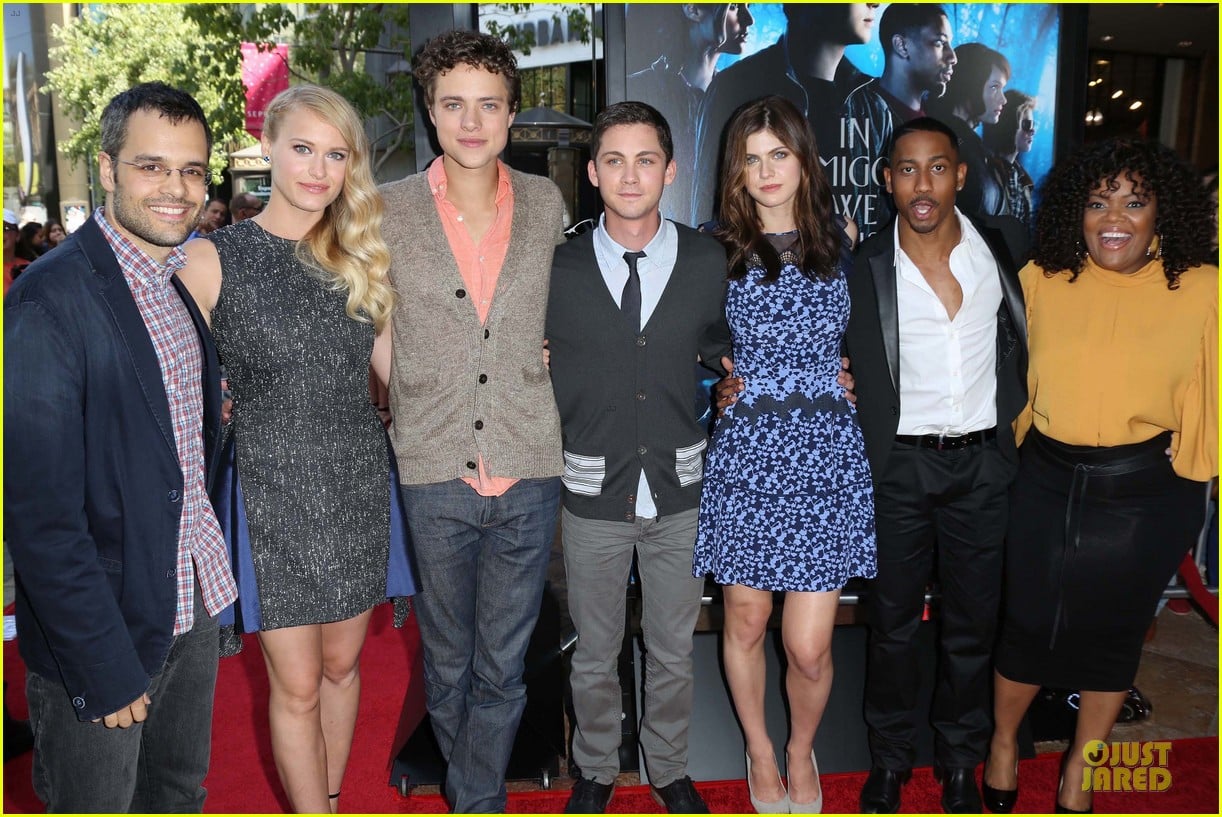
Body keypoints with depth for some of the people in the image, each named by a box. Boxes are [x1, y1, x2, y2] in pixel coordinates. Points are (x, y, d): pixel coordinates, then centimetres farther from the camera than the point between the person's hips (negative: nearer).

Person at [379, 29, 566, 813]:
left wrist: (543, 359, 3)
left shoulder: (547, 203, 3)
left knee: (503, 666, 11)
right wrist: (396, 421, 4)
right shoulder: (390, 210, -2)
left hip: (529, 469, 1)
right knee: (447, 658, 17)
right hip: (435, 472, 0)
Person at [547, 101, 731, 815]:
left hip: (681, 488, 1)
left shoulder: (708, 261, -1)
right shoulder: (559, 268, -4)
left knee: (674, 647, 17)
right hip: (593, 491, -1)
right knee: (594, 651, 15)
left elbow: (722, 347, 12)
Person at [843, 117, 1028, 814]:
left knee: (973, 620, 14)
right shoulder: (864, 270, -6)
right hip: (899, 467, -1)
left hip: (984, 465, 2)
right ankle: (890, 756, 32)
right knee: (894, 619, 12)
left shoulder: (1007, 247, -1)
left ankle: (961, 758, 35)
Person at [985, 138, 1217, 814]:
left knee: (1114, 630, 15)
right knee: (1028, 623, 9)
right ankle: (1004, 740, 36)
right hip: (1047, 481, 0)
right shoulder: (1041, 280, -3)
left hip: (1146, 493, 0)